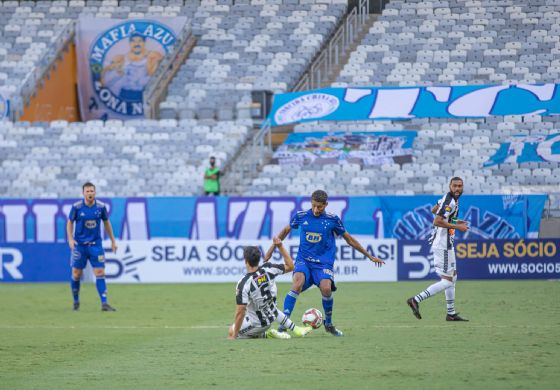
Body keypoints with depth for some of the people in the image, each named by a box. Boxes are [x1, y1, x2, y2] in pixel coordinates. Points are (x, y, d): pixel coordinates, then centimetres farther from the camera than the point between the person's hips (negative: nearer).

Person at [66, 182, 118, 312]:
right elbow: (70, 222, 4)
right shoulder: (76, 207, -7)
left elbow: (106, 223, 11)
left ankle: (104, 303, -10)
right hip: (79, 245, -1)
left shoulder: (101, 206, -2)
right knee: (76, 274, 3)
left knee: (100, 273, -8)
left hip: (95, 244, 1)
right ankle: (76, 301, 23)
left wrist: (113, 240, 13)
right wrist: (70, 239, -9)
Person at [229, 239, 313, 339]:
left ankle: (266, 335, -3)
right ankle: (295, 329, 32)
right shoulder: (267, 269, -16)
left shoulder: (243, 283, -29)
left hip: (255, 325, -7)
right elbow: (290, 266, 2)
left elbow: (240, 312, -28)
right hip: (270, 319, 7)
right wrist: (280, 246, 3)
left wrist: (234, 336, -19)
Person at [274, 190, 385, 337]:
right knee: (297, 284, -29)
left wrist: (370, 256, 14)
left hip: (324, 262, -1)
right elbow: (286, 230, 20)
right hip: (303, 260, 1)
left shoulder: (332, 220, -1)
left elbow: (349, 239, 10)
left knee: (326, 289, -26)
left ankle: (328, 323, 1)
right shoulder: (301, 216, 1)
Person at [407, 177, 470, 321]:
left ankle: (451, 313, 24)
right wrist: (457, 226, -20)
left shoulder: (449, 198, 11)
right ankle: (416, 300, -13)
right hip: (443, 244, -11)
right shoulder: (450, 202, -18)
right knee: (447, 281, -11)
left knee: (452, 277, 18)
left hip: (447, 244, 11)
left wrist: (454, 221, 22)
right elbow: (437, 222, -27)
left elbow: (434, 210, 26)